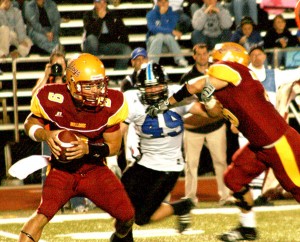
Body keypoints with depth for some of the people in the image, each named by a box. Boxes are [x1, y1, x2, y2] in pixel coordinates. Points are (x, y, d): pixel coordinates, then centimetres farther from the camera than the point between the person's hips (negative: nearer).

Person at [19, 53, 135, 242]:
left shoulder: (110, 104, -16)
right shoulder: (52, 100, -20)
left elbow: (114, 146, -7)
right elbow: (30, 123, -1)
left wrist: (89, 149, -26)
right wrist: (46, 135, -23)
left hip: (95, 169, 2)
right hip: (62, 170, -2)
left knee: (127, 215, -3)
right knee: (42, 215, -26)